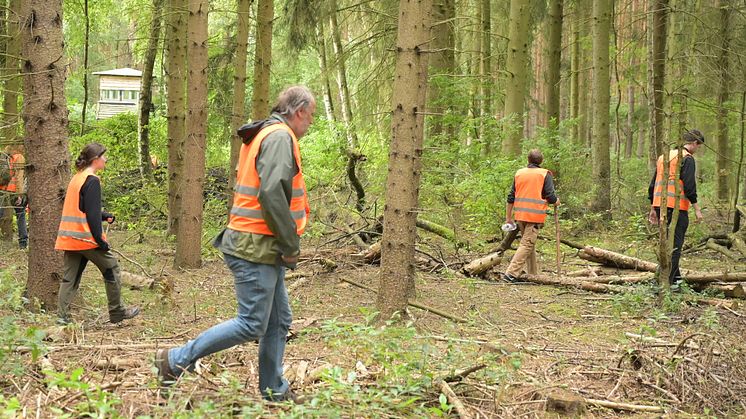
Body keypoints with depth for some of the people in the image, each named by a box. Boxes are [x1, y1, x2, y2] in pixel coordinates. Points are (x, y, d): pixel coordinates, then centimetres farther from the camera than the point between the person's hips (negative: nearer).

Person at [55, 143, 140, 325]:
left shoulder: (76, 178, 15)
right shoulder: (92, 180, -12)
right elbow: (92, 214, -17)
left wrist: (104, 215, 10)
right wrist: (100, 240, -15)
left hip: (68, 238, 8)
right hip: (86, 237, -8)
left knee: (70, 276, 8)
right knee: (111, 267, 7)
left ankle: (63, 315, 1)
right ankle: (117, 312, 15)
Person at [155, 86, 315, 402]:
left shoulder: (265, 136, 19)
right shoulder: (280, 137, -13)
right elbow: (272, 193, -25)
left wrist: (285, 244, 16)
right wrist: (291, 245, -17)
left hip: (265, 249, 11)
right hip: (257, 248, -11)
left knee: (279, 322, 14)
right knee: (252, 325, -7)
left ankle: (273, 390, 23)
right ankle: (176, 360, 0)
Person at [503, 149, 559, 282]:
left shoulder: (519, 173, 10)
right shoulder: (545, 174, -4)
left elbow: (511, 198, 10)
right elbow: (551, 197, -8)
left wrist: (508, 217, 16)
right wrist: (556, 202, 15)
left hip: (520, 215, 5)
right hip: (535, 216, -5)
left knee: (529, 243, 19)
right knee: (527, 244, -5)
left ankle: (533, 273, 26)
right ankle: (512, 273, -16)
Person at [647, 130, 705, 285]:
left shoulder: (663, 156, 19)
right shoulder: (687, 159, -6)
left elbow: (653, 183, 20)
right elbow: (689, 185, -14)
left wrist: (653, 208, 24)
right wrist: (697, 209, -10)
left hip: (659, 205, 8)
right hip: (677, 207, -8)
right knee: (675, 245, -5)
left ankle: (675, 276, 26)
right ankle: (667, 282, -8)